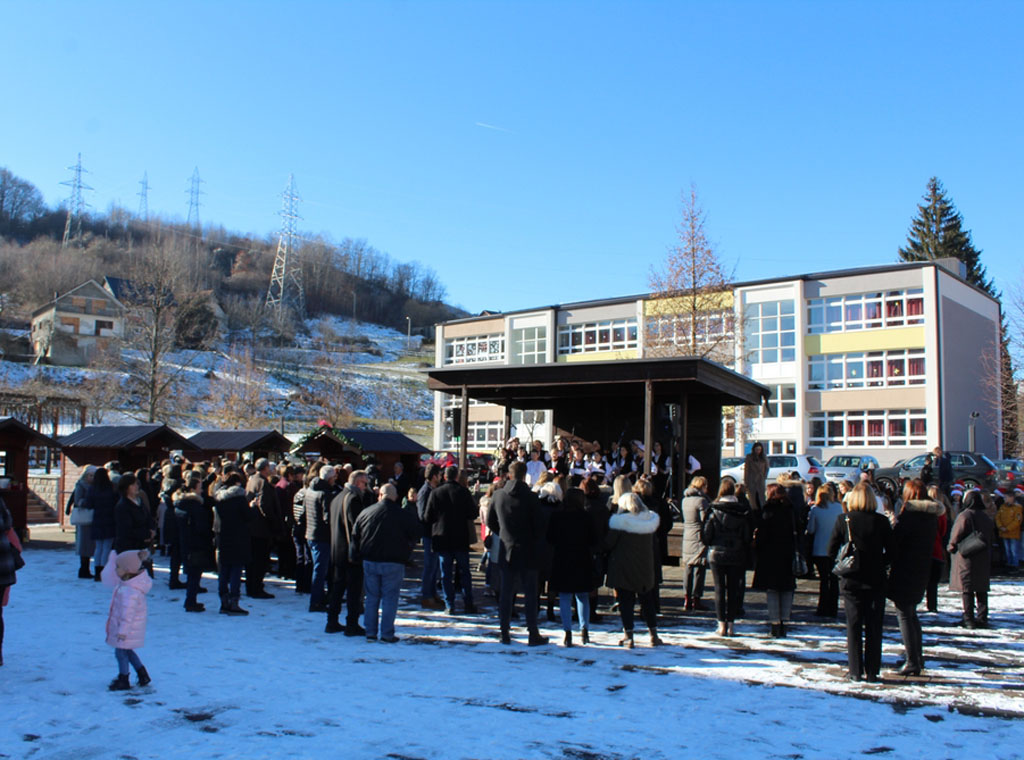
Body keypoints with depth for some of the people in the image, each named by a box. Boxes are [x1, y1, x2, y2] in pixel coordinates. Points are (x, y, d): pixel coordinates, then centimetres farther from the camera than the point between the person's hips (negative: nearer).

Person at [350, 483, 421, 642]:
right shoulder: (405, 515, -5)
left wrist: (355, 557, 15)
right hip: (394, 563, -3)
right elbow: (415, 536, 3)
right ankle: (387, 634, 2)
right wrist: (405, 553, 17)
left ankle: (370, 632, 13)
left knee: (371, 597, 12)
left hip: (369, 562, 3)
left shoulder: (366, 512, 3)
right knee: (390, 598, 3)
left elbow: (355, 536, 7)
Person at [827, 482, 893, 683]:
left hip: (851, 581, 0)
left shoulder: (843, 521, -5)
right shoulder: (881, 521, -6)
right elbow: (891, 551, -3)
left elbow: (831, 551, -4)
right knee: (874, 627, 8)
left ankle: (856, 671, 7)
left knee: (854, 626, 7)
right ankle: (872, 672, 9)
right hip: (876, 581, 0)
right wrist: (879, 564, 12)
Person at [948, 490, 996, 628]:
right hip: (984, 560, 6)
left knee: (967, 590, -1)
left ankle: (969, 619, -3)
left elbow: (956, 537, -15)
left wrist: (951, 547, 3)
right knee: (981, 590, 12)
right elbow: (992, 539, 16)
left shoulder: (964, 516, -14)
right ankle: (982, 618, 14)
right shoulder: (986, 518, 8)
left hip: (966, 558, -6)